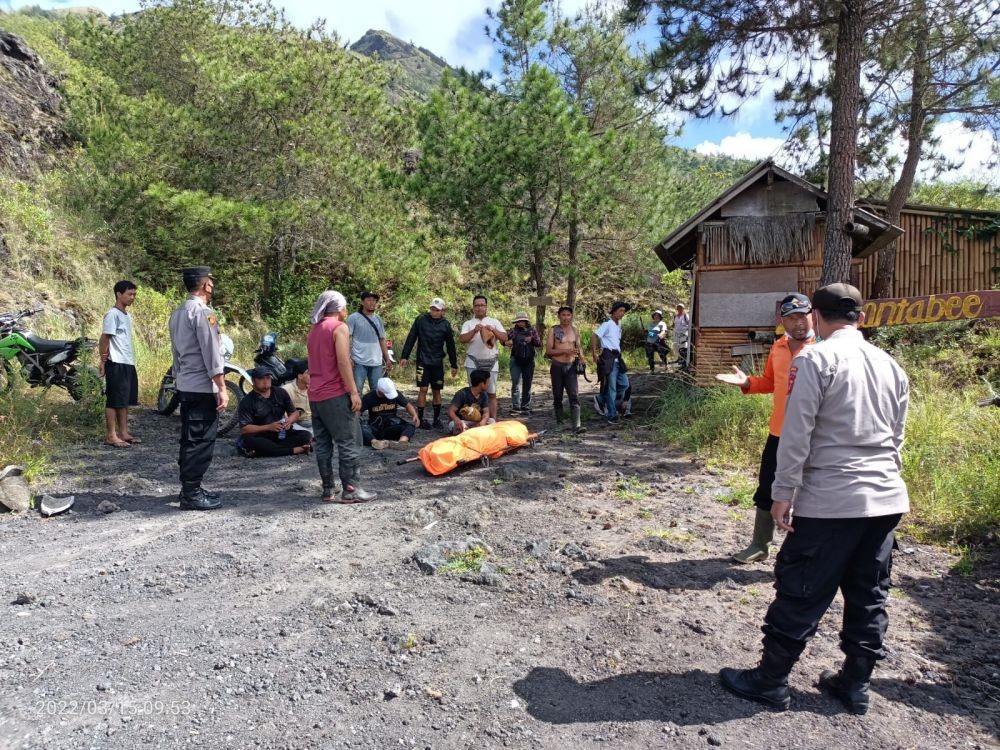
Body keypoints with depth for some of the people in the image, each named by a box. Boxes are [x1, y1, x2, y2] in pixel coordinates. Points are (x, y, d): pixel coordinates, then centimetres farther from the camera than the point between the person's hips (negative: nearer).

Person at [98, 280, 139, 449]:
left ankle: (123, 433, 18)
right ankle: (111, 436, 1)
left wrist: (131, 361, 8)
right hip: (116, 364, -9)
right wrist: (103, 361, -12)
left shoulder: (127, 316, 16)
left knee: (125, 400, 12)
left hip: (128, 364, 9)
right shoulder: (113, 314, -11)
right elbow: (104, 339, -12)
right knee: (114, 401, -4)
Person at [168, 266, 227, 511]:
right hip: (203, 387, -9)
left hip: (185, 386, 9)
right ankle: (191, 494, -1)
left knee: (189, 439, 14)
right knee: (201, 441, -4)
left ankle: (189, 488, 22)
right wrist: (222, 388, -16)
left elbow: (176, 351, 17)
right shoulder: (203, 312, -15)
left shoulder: (177, 313, 13)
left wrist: (179, 378, 22)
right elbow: (211, 353, -18)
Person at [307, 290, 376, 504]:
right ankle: (350, 490, -2)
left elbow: (316, 363, 18)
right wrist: (353, 392, -16)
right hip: (336, 394, -8)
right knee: (349, 443, -3)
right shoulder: (339, 327, -7)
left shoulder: (314, 330, 18)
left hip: (315, 396, 8)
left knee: (323, 444, 8)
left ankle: (328, 490, 12)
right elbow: (343, 362, -17)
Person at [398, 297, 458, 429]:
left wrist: (454, 365, 9)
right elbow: (411, 339, -1)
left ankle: (437, 419, 16)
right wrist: (404, 356, -5)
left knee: (436, 391, 7)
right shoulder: (421, 320, -3)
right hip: (423, 361, -2)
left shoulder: (446, 324, 3)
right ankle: (420, 419, 3)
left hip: (438, 363, 2)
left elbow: (450, 346, 8)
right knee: (423, 389, -5)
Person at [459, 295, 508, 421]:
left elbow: (504, 338, -1)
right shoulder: (468, 324, 7)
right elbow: (462, 339, -8)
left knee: (491, 393, 2)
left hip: (491, 362, 0)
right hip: (473, 363, 0)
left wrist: (493, 330, -19)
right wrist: (474, 330, -23)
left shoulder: (495, 322, 9)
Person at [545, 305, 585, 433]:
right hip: (557, 366, -2)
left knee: (574, 396, -10)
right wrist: (565, 351, -18)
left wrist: (581, 357, 1)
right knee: (557, 396, 9)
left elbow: (578, 347, 21)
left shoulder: (574, 330, 9)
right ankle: (559, 422, 23)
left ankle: (577, 425, -17)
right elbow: (548, 351, -7)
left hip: (571, 366, 2)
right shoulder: (553, 330, -2)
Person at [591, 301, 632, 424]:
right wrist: (594, 354, -20)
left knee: (624, 384, 9)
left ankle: (601, 400, 20)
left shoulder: (619, 325, 17)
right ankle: (612, 416, 2)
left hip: (617, 358, 9)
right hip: (608, 358, -9)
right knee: (611, 387, -5)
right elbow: (594, 336, -17)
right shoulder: (607, 324, -9)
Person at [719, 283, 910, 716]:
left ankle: (770, 680, 15)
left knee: (801, 594, 3)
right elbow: (897, 436, 16)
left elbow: (796, 435, -14)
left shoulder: (815, 360, -10)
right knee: (869, 596, 16)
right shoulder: (891, 365, 10)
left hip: (829, 501, -6)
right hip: (887, 499, 7)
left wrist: (782, 493, -8)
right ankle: (855, 684, 28)